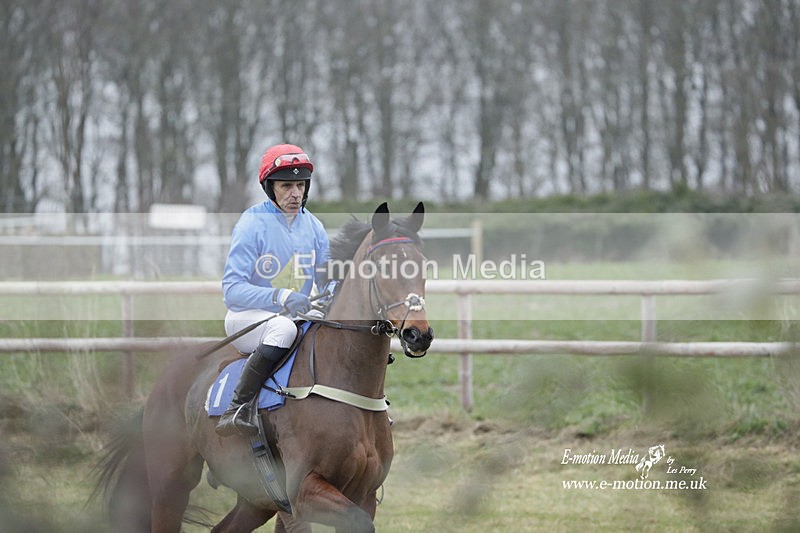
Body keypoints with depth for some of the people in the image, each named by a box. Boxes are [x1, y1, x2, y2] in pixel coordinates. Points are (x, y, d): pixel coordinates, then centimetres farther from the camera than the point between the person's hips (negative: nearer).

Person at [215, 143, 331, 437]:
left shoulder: (314, 227, 5)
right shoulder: (252, 224, -12)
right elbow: (232, 290, -19)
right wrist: (281, 296, -34)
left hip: (295, 318, 6)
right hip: (246, 319, -6)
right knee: (283, 327, -37)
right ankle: (236, 410, -35)